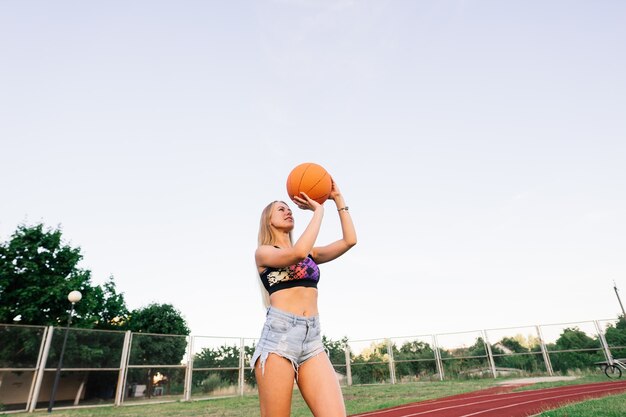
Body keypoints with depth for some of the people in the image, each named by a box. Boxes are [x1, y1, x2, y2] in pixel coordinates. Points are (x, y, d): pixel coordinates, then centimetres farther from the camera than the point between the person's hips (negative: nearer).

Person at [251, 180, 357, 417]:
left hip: (313, 339, 5)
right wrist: (318, 211, -5)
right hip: (278, 335, -4)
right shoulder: (263, 252, 6)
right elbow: (298, 252, -15)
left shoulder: (310, 253, 22)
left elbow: (349, 240, 12)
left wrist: (338, 199, 13)